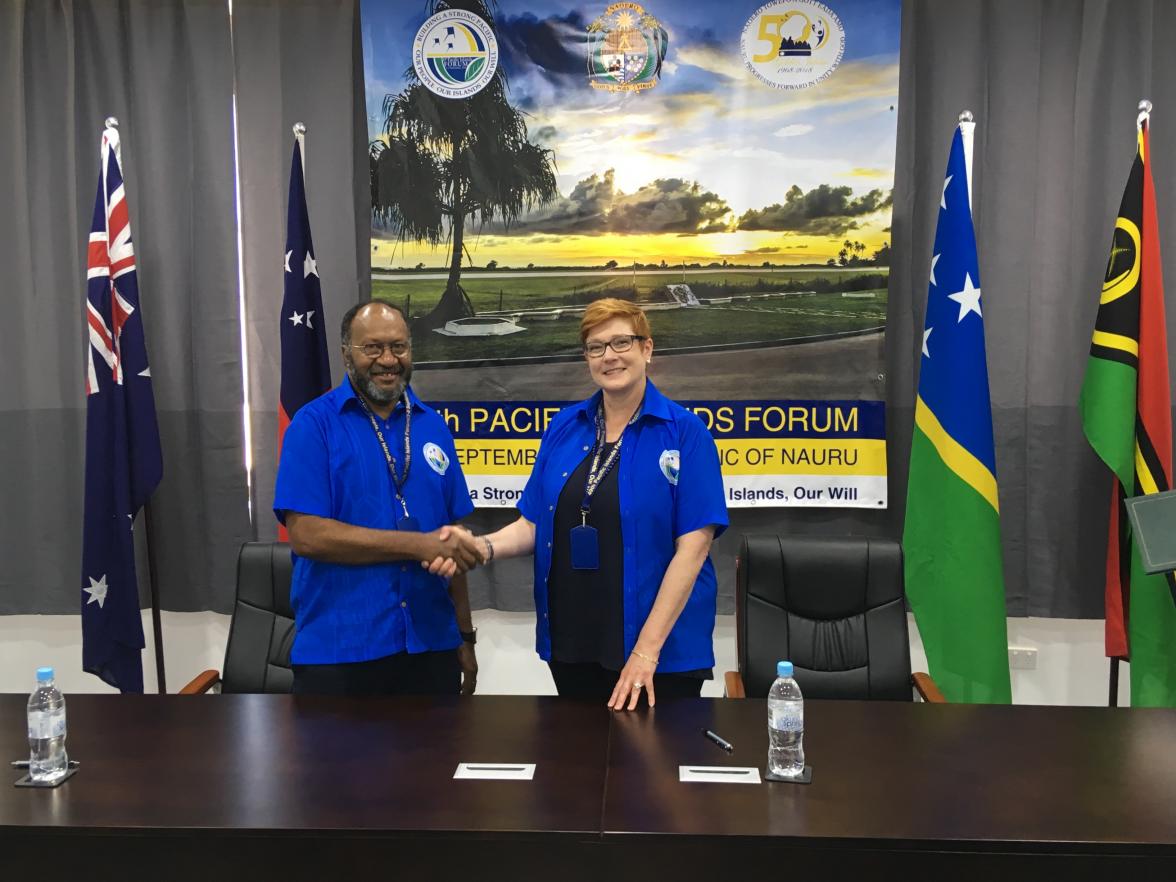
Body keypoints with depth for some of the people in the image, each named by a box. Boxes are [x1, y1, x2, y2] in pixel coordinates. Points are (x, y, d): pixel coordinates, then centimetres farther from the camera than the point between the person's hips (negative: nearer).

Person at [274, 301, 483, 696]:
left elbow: (451, 543, 11)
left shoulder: (433, 426, 8)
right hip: (337, 652, -4)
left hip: (431, 646, 4)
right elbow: (306, 534, -16)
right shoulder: (314, 423, -6)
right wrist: (419, 545, -18)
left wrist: (465, 635, 10)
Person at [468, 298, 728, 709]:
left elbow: (693, 546, -14)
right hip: (571, 642, 4)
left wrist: (646, 649, -17)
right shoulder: (563, 427, 5)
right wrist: (484, 546, -13)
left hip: (662, 647, -4)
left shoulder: (684, 432, -9)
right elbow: (534, 523, 8)